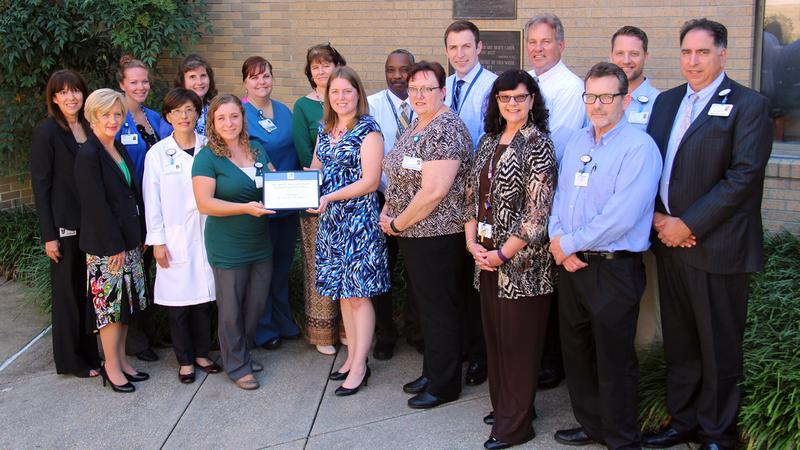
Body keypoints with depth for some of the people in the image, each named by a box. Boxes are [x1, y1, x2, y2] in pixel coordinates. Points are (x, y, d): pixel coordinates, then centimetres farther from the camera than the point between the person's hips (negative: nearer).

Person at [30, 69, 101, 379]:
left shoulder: (89, 129, 8)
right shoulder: (47, 132, -8)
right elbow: (40, 186, -9)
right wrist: (48, 235, -13)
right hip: (65, 225, -5)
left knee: (89, 289, 12)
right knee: (68, 290, 6)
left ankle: (90, 351, 25)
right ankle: (70, 360, 18)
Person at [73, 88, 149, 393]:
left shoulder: (119, 149, 11)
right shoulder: (88, 155, -13)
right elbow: (96, 204, -17)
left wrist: (141, 235, 10)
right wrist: (114, 247, -17)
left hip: (129, 239, 8)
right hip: (105, 245, -8)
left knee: (126, 301, 13)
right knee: (110, 302, 1)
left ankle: (121, 360, 26)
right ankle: (111, 367, 14)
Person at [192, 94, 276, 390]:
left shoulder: (257, 151, 8)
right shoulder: (207, 157, -10)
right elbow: (204, 203, -17)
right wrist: (245, 208, -27)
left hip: (260, 243, 6)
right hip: (227, 247, -5)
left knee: (256, 304, 15)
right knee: (231, 308, 7)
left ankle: (244, 352, 35)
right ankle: (236, 365, 22)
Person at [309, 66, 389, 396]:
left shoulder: (368, 130, -10)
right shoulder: (325, 129, 11)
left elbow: (370, 181, -15)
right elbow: (316, 168, 19)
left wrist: (330, 197, -19)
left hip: (359, 219, -7)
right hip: (331, 220, 7)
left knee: (358, 293, -2)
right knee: (343, 292, 12)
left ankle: (359, 367, 6)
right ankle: (352, 357, 23)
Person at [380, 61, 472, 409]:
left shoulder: (445, 129, -19)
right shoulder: (416, 127, 12)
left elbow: (433, 192, -25)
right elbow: (400, 178, 21)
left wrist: (397, 223, -14)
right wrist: (388, 211, 4)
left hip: (437, 235, -9)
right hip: (413, 235, 10)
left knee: (440, 310, 3)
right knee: (426, 304, 19)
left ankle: (444, 385, 18)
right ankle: (432, 372, 34)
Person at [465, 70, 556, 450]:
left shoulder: (538, 144, -10)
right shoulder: (488, 140, 11)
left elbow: (538, 211, -15)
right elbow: (473, 194, 13)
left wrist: (503, 253, -14)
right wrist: (472, 241, 0)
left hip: (521, 260, -6)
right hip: (486, 256, 7)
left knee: (519, 339, 2)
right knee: (494, 333, 14)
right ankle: (502, 405, 31)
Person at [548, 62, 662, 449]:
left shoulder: (639, 147, -13)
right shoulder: (576, 143, 12)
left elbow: (621, 215, -21)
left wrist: (569, 243, -14)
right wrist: (558, 243, -5)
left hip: (614, 269, -7)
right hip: (570, 266, 7)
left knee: (614, 362, 4)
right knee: (576, 354, 17)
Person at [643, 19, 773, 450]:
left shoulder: (749, 105, -5)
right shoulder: (666, 101, 13)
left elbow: (743, 175, -14)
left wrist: (689, 225, -16)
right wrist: (656, 216, -3)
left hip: (718, 247, -5)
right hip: (670, 241, 6)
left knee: (719, 348, 6)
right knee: (679, 344, 15)